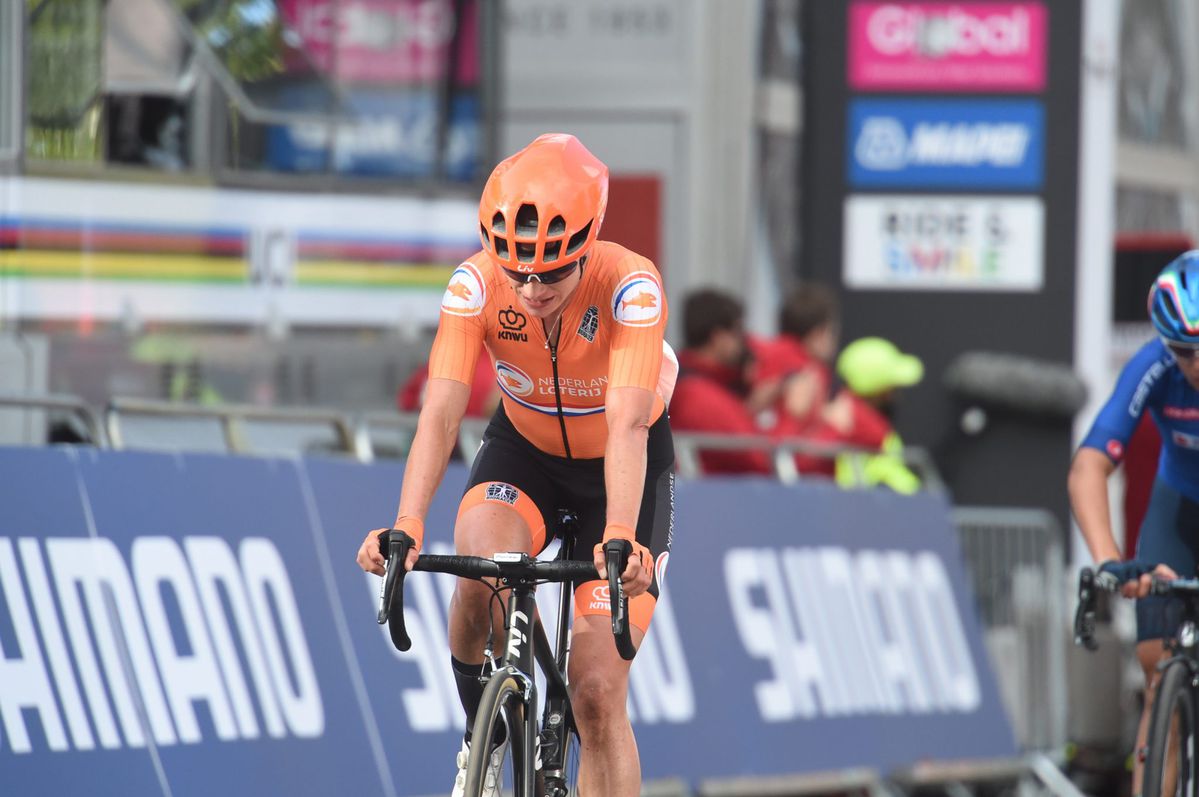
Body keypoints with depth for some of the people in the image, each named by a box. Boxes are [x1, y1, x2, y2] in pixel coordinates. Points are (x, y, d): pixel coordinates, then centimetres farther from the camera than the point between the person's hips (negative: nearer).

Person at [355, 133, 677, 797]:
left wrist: (621, 537, -59)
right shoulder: (477, 285, -26)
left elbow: (627, 426, -44)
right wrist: (406, 528, -50)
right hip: (524, 450, 2)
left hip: (620, 467, -2)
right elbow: (441, 412, -35)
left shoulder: (631, 286, -33)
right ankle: (485, 740, -6)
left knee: (598, 697, -9)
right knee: (481, 568, -33)